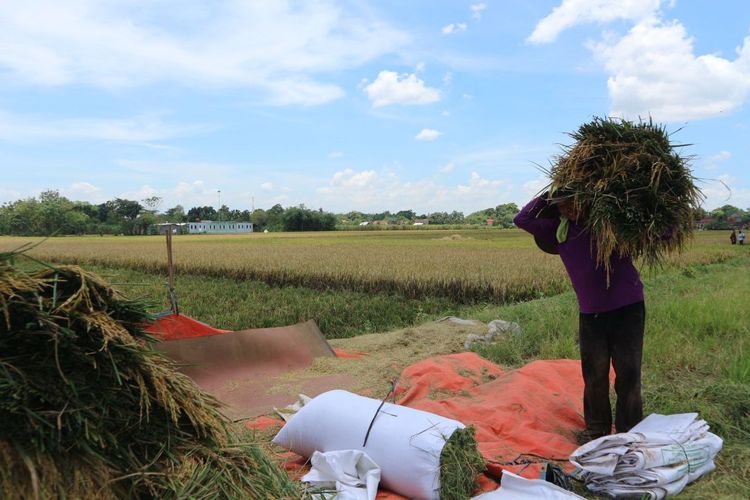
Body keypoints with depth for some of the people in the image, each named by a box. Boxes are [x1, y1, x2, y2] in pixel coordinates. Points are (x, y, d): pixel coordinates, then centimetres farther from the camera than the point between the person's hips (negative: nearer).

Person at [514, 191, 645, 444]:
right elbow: (521, 219, 3)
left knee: (628, 373, 3)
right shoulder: (557, 230, 5)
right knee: (594, 373, 9)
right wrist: (545, 197, -2)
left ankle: (629, 432, 16)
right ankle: (597, 428, 26)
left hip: (628, 307, -2)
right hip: (590, 312, 3)